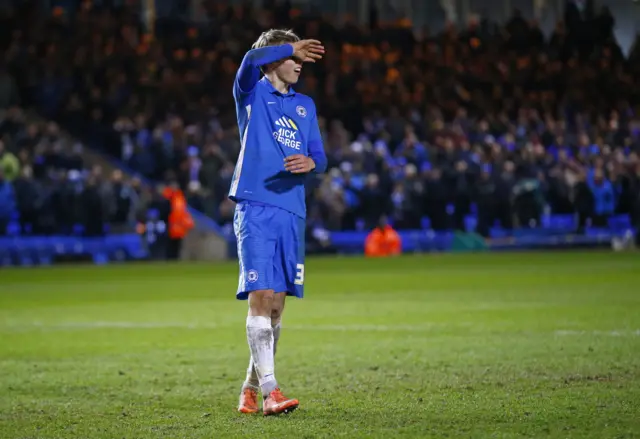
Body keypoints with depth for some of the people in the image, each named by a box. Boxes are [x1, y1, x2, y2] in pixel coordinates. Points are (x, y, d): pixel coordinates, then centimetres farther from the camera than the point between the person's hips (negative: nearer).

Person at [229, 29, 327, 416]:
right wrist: (291, 47, -11)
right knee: (261, 297, -15)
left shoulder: (305, 105, 19)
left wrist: (310, 162, -9)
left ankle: (251, 389, 18)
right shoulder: (252, 94, 4)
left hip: (292, 213, 5)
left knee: (276, 304, 7)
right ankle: (270, 390, -19)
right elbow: (252, 59, -19)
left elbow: (320, 158, 13)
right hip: (255, 208, -5)